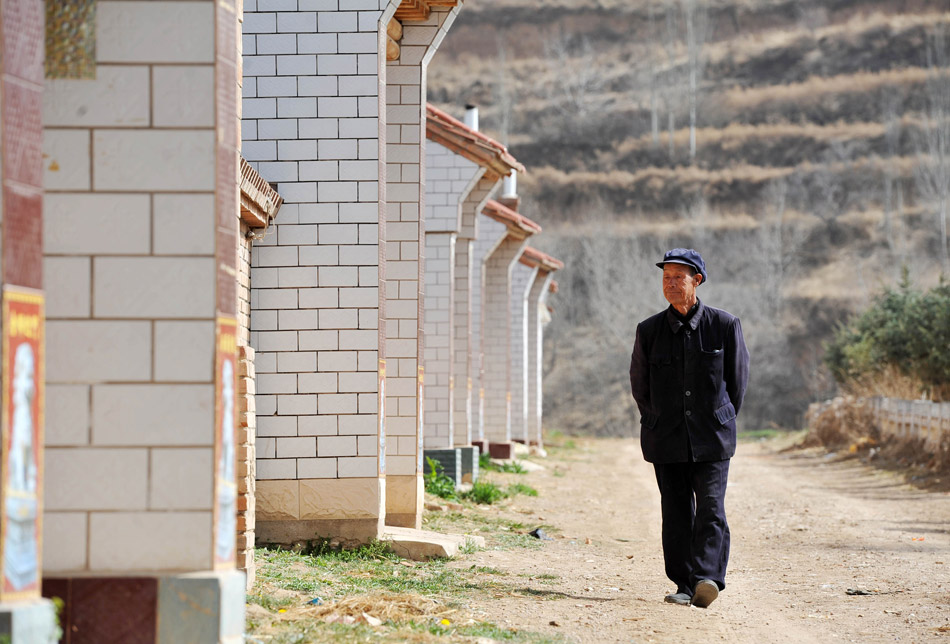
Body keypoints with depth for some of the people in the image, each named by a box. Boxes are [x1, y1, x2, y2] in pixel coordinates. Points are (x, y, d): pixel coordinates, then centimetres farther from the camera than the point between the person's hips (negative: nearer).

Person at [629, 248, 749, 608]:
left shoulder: (724, 326, -1)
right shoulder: (649, 330, 3)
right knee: (676, 512, 3)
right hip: (666, 441, 2)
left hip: (712, 437, -2)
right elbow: (639, 384, 16)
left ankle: (708, 578, -22)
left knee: (711, 508, -13)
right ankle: (684, 584, 10)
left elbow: (737, 379, 9)